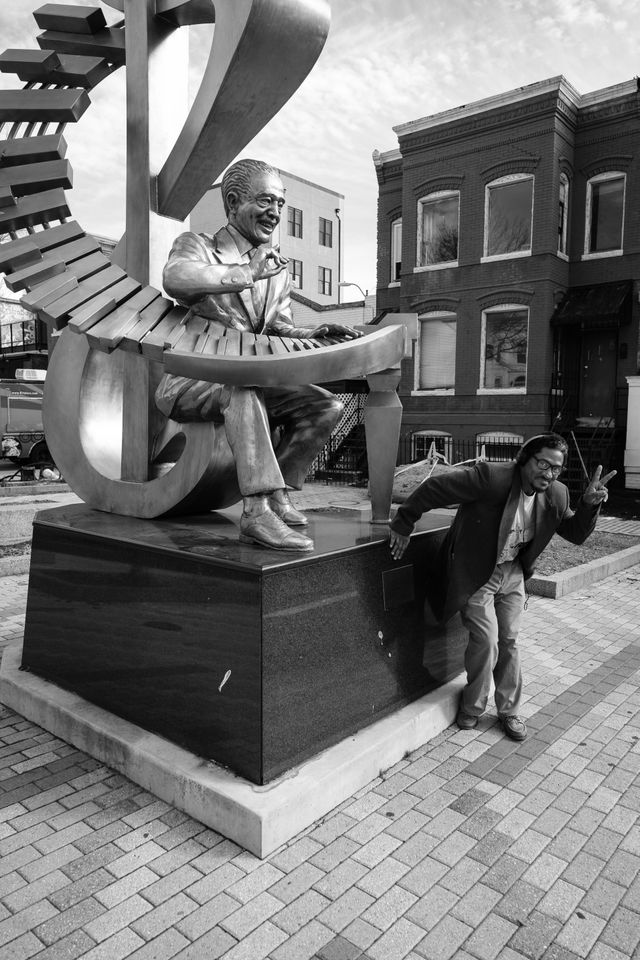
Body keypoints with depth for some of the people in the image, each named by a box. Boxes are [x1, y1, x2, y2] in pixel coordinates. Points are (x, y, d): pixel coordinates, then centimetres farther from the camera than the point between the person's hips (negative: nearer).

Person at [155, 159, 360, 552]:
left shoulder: (278, 266, 17)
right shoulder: (197, 244, -1)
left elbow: (280, 331, 14)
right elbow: (176, 279, -26)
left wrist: (315, 333, -6)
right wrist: (248, 274, -26)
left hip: (249, 384, 6)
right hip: (188, 382, -6)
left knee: (326, 406, -9)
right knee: (242, 385, -38)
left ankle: (276, 493, -7)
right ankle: (257, 510, -40)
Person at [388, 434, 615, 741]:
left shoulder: (556, 495, -6)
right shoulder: (492, 478, -29)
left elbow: (575, 534, 6)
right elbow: (434, 487, -26)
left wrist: (589, 504, -14)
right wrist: (403, 525, -18)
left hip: (512, 573, 6)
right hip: (475, 574, -6)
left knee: (509, 642, 11)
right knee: (486, 640, -6)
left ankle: (509, 711, 29)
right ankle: (472, 706, 19)